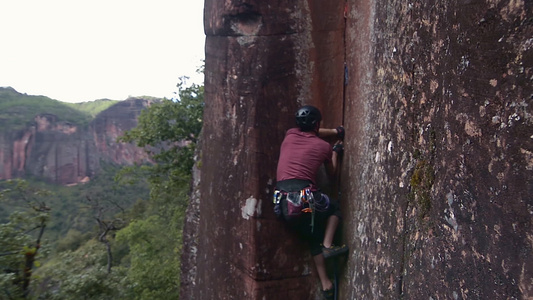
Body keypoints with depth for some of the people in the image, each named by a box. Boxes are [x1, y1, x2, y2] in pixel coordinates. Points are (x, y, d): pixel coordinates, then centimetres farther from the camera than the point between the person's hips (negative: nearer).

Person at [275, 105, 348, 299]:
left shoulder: (290, 135, 16)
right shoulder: (324, 146, 8)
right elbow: (332, 172, 26)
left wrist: (335, 132, 44)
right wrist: (336, 150, 38)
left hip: (282, 200, 4)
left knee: (313, 237, 22)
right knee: (334, 209, 29)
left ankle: (325, 284, 24)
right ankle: (328, 245, 12)